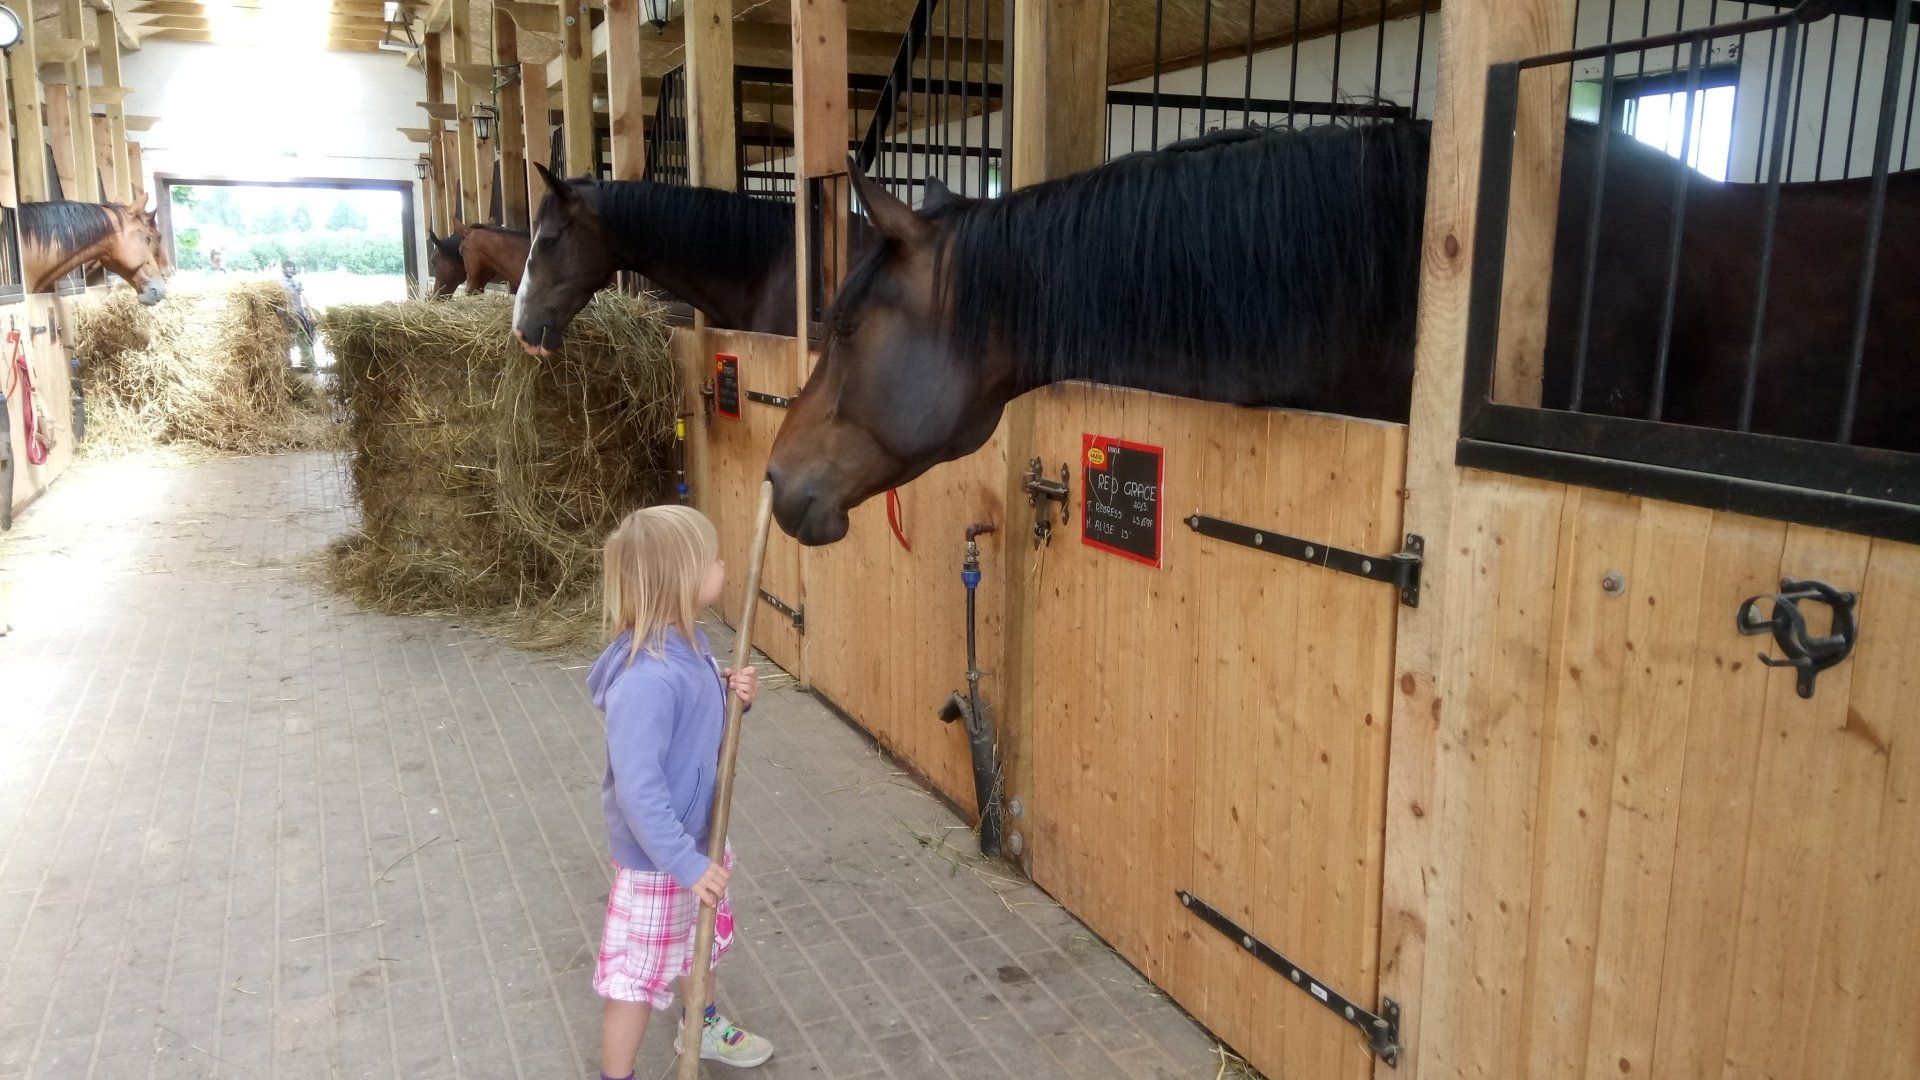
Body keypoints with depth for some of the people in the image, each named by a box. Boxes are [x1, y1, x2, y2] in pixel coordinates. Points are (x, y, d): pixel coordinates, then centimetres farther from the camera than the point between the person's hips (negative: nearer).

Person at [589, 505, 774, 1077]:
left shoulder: (687, 644, -5)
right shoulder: (647, 678, -35)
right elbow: (637, 787, -34)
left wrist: (736, 696, -10)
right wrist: (686, 863, -29)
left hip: (695, 834, 10)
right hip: (658, 855, -10)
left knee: (702, 936, 30)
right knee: (640, 974, 9)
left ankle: (703, 1026, 56)